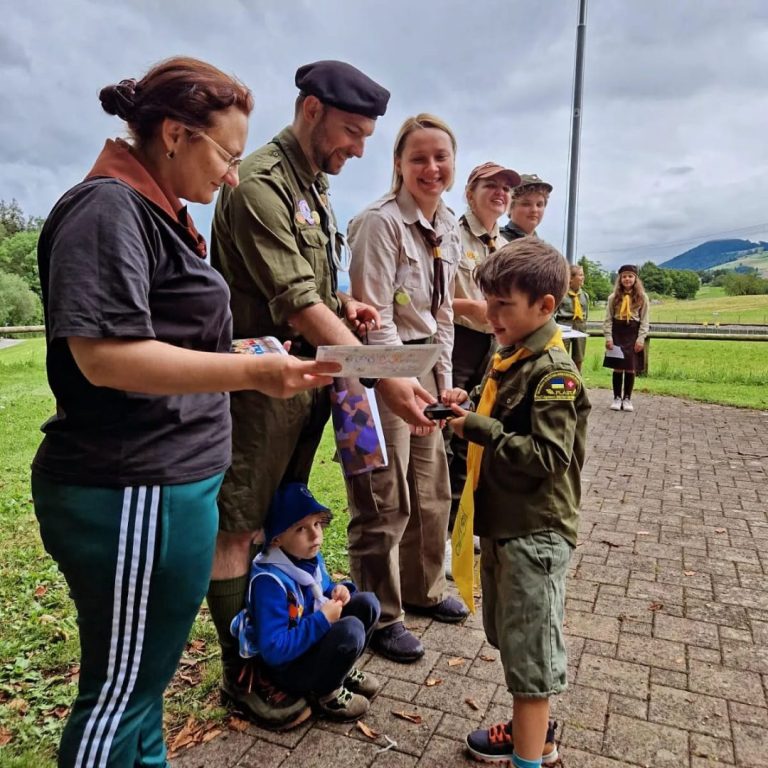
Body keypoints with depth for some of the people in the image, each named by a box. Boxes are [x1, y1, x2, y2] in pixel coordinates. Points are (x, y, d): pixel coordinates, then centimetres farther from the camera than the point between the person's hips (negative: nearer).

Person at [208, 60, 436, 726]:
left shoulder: (315, 188, 16)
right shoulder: (260, 185, -15)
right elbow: (297, 304, -24)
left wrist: (344, 305, 1)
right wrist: (384, 378, -28)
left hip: (308, 377, 10)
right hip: (262, 382, -9)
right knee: (239, 528, 3)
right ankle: (241, 673, 19)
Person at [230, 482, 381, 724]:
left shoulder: (311, 558, -3)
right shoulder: (269, 581, -29)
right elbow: (273, 650, -31)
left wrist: (340, 589, -8)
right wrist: (322, 620, -30)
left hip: (314, 642, 8)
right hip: (287, 666, -8)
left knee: (367, 602, -5)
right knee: (350, 629, -30)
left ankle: (343, 670, 10)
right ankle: (326, 692, -5)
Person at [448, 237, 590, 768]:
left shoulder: (555, 373, -18)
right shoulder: (506, 358, 9)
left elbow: (548, 455, -24)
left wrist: (479, 429, -22)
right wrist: (470, 408, 1)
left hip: (535, 532, -9)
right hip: (501, 522, 9)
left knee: (530, 646, 4)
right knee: (512, 638, 22)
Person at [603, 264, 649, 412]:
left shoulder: (642, 297, 3)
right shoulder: (614, 297, 4)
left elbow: (644, 320, 2)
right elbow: (608, 319, 3)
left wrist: (641, 338, -7)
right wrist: (608, 337, -7)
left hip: (633, 333, 0)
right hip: (617, 333, 0)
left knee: (631, 367, 2)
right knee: (618, 367, 2)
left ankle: (627, 398, 12)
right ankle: (617, 398, 11)